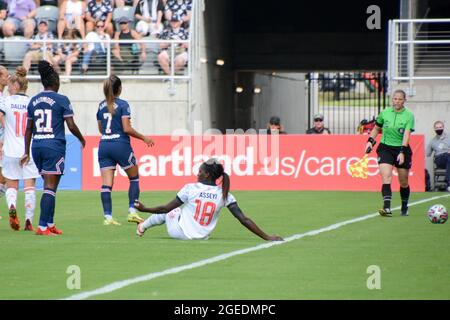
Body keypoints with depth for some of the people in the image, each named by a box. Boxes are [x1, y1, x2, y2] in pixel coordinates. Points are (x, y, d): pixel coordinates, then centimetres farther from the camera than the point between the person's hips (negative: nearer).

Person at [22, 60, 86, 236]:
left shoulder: (34, 101, 9)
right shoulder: (61, 100, -6)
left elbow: (28, 129, 13)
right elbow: (71, 126, -8)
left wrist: (27, 152, 19)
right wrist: (82, 139, 10)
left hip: (37, 147, 6)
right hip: (55, 146, -6)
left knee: (48, 186, 17)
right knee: (50, 187, -5)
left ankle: (50, 224, 20)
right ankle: (42, 226, -11)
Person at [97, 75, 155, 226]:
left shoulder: (102, 106, 9)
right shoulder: (122, 105, -9)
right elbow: (127, 128, -14)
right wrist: (143, 138, -3)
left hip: (104, 145, 4)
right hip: (120, 144, -4)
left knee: (106, 184, -1)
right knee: (134, 178, 14)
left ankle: (107, 216, -9)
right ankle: (132, 211, 6)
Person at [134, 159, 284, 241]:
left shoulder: (190, 188, -15)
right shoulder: (224, 195, -10)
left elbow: (166, 208, -9)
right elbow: (244, 219, -16)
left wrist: (144, 209, 6)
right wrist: (266, 237, -14)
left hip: (179, 233, -3)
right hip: (202, 237, 3)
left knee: (167, 212, 29)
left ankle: (143, 227, 50)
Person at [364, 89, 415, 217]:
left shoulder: (409, 116, -7)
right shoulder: (385, 113, 2)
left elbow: (406, 135, -16)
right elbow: (376, 128, 18)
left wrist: (402, 152, -26)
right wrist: (370, 141, 5)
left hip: (402, 149, -1)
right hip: (385, 148, 1)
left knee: (403, 182, 8)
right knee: (386, 178, -18)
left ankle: (404, 208, 30)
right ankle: (387, 208, -27)